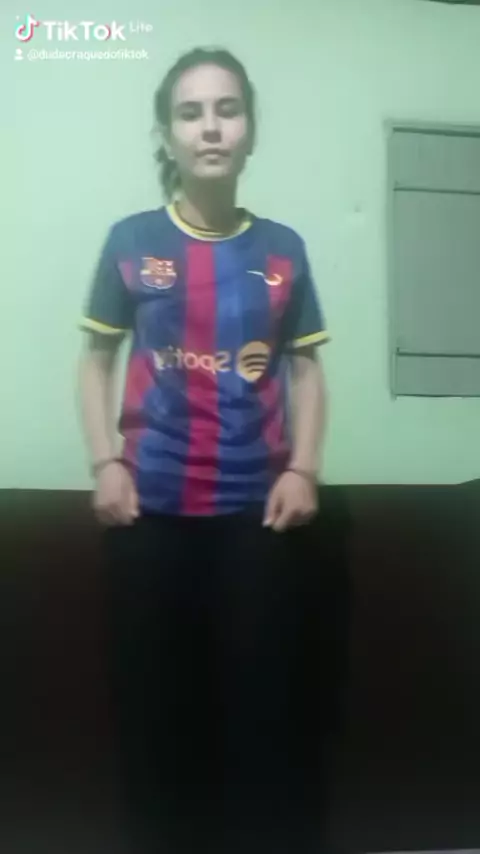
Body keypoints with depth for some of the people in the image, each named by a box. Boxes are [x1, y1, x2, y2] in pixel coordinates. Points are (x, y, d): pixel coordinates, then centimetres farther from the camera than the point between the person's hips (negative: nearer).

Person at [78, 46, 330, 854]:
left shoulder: (282, 248, 6)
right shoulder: (131, 240, 3)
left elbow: (305, 368, 10)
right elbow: (96, 359, 8)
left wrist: (304, 470, -2)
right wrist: (105, 465, -4)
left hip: (258, 506, 1)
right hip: (152, 507, 0)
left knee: (263, 700, 4)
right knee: (155, 700, 6)